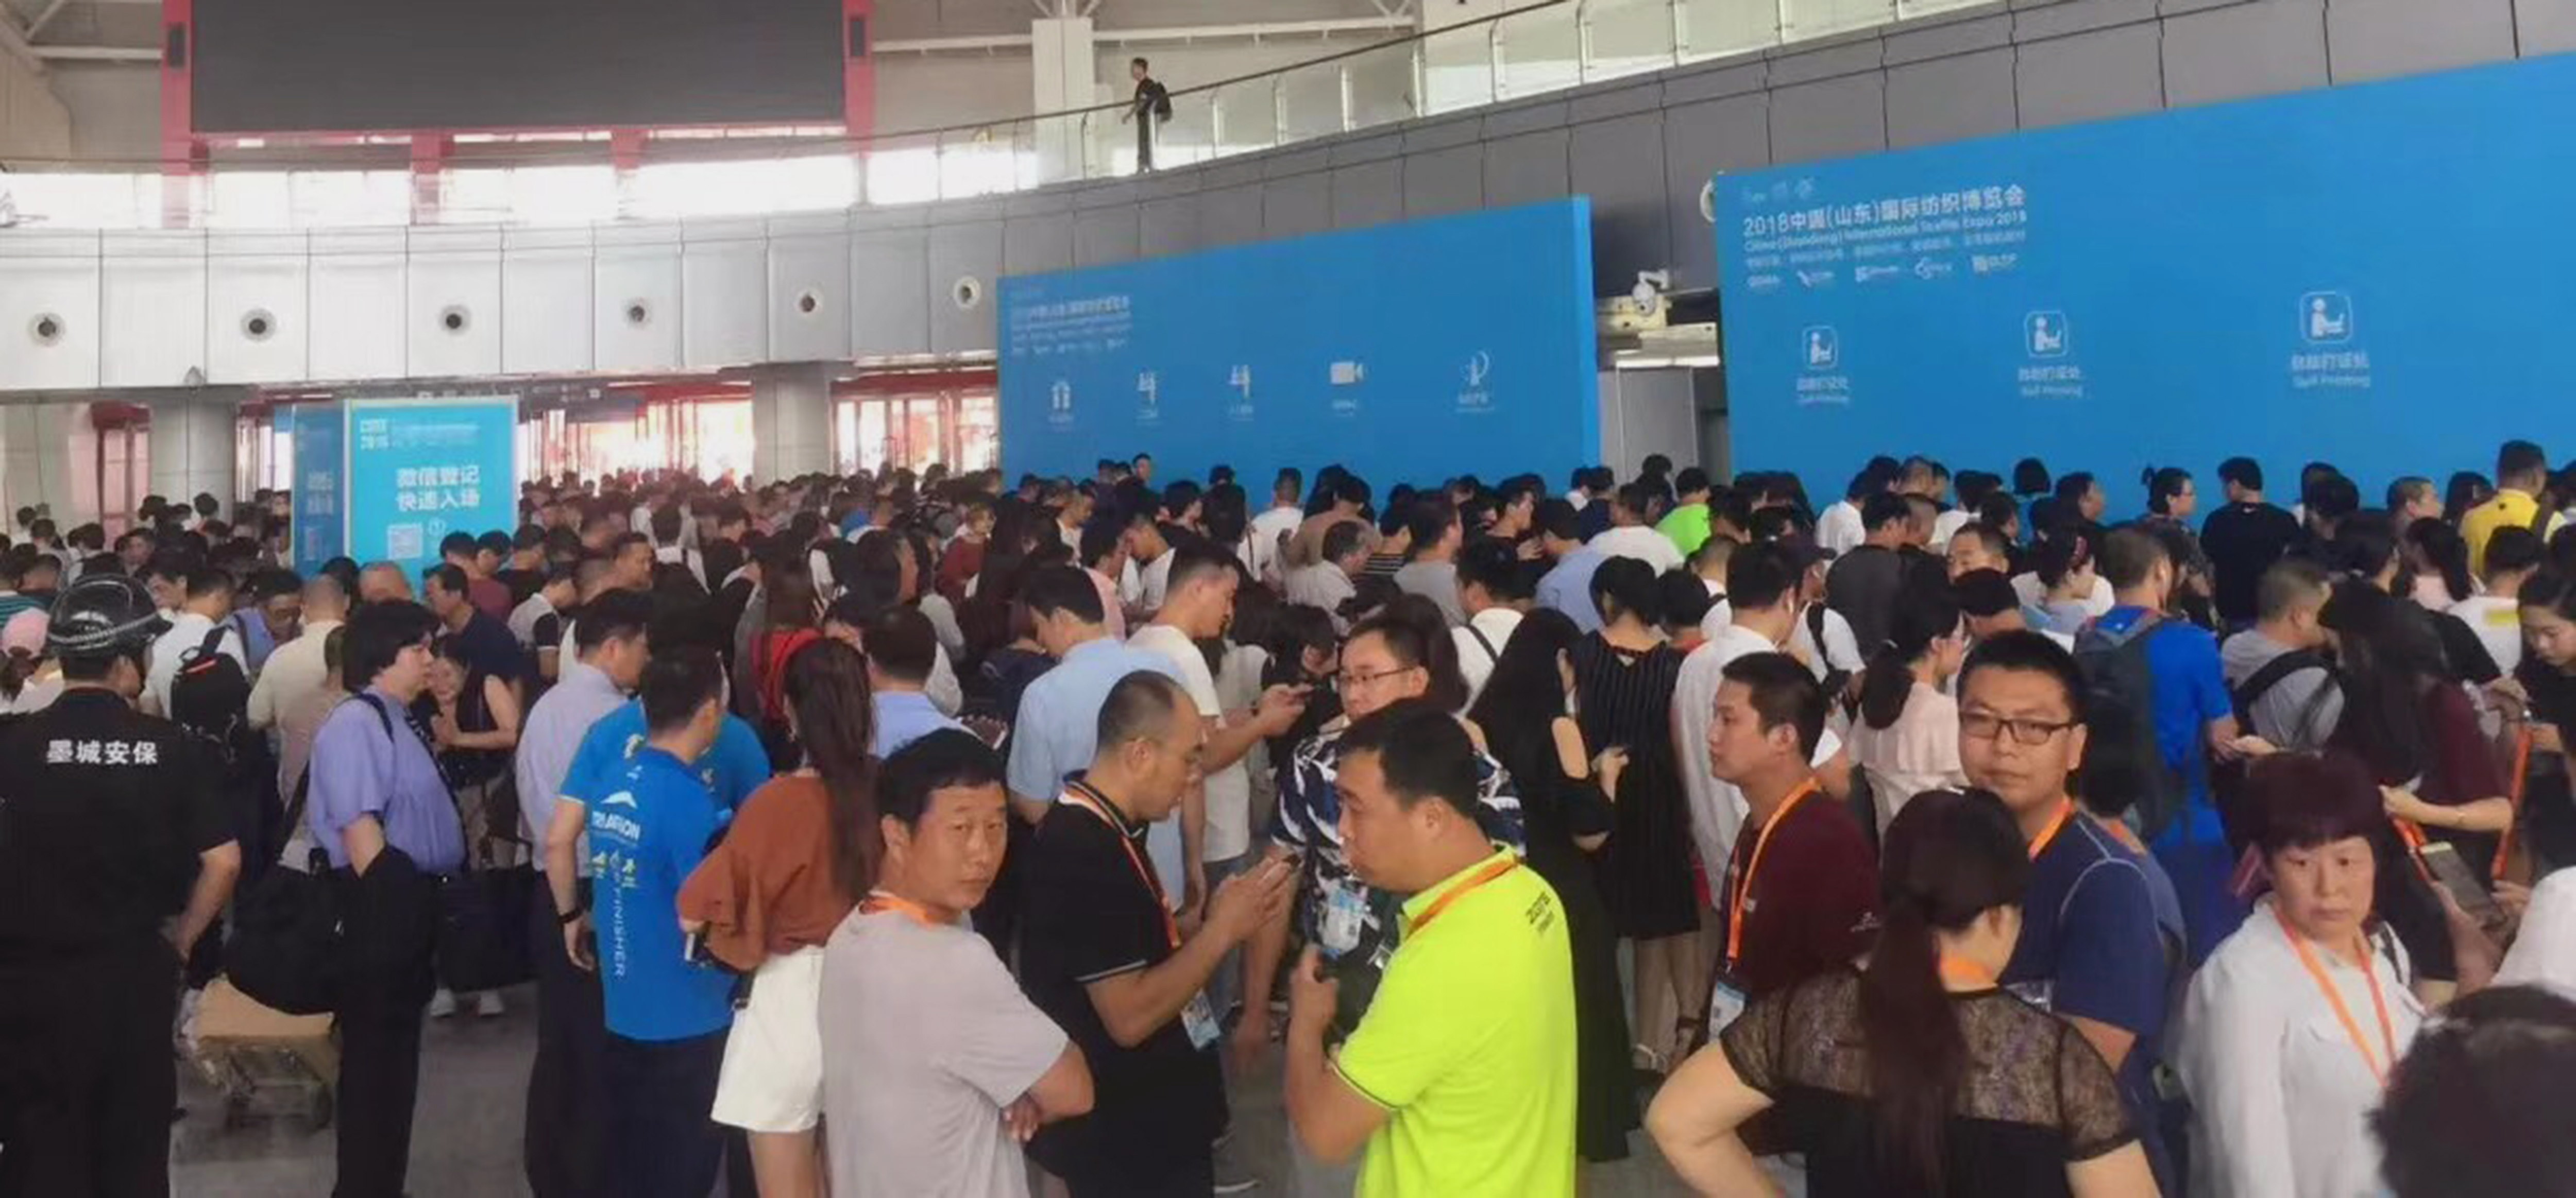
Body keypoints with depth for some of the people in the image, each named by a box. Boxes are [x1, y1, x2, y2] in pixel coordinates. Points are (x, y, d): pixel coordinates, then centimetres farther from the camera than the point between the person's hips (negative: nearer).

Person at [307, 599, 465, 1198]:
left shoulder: (401, 721, 14)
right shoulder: (357, 723, -16)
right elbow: (358, 826, -22)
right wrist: (386, 906, -22)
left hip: (413, 899, 10)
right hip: (381, 904, -10)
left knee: (397, 1052, 18)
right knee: (372, 1056, 0)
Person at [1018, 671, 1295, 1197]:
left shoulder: (1096, 830, 6)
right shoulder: (1087, 851, -25)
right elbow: (1130, 1016, -26)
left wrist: (1218, 922, -2)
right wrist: (1222, 930, -19)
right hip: (1126, 1139, -10)